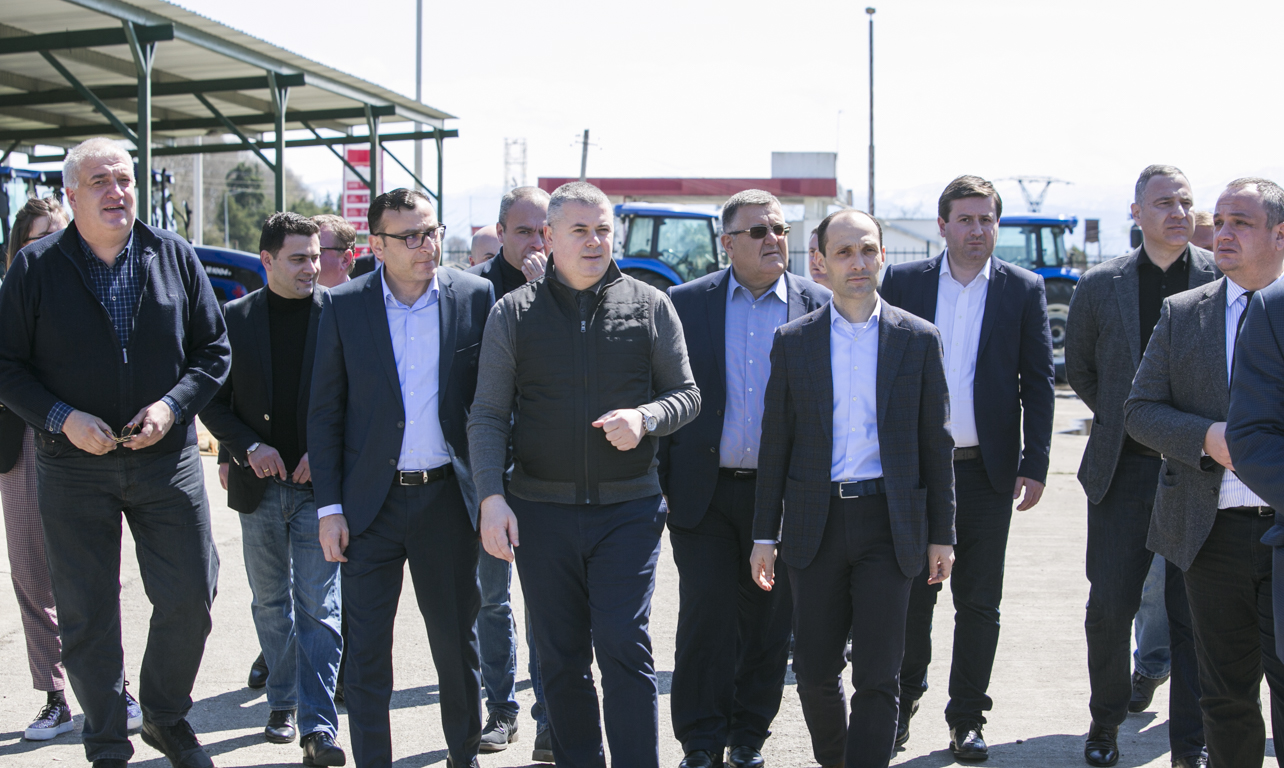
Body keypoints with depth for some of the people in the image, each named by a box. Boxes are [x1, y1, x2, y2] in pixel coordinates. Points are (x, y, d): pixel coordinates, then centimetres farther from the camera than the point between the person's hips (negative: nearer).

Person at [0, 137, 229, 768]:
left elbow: (213, 351, 6)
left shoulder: (176, 258, 3)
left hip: (166, 457, 2)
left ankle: (166, 717, 29)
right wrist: (61, 418, -15)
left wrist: (172, 405, -10)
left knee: (190, 598, 3)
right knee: (86, 616, 5)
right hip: (73, 467, -1)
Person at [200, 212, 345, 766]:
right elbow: (214, 402, 6)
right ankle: (282, 703, 28)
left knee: (317, 607, -4)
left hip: (318, 482, -3)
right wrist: (248, 446, -10)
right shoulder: (235, 318, 4)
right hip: (259, 487, 3)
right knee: (271, 604, 14)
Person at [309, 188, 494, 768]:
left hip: (448, 497, 1)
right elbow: (324, 413, 1)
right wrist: (329, 508, -3)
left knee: (457, 642, 12)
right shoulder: (343, 306, -2)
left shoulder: (475, 297, -1)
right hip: (372, 501, -1)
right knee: (366, 649, 4)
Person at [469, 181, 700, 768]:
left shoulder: (650, 306, 5)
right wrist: (492, 497, -11)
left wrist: (644, 418, -13)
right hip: (542, 509, 1)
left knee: (624, 647, -7)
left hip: (628, 507, -1)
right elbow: (487, 416, 2)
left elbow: (686, 394, 8)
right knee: (560, 657, 8)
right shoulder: (513, 313, 5)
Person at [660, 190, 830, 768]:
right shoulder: (687, 303, 2)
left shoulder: (818, 306, 1)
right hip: (704, 494, 0)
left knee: (768, 623, 9)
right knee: (706, 619, -1)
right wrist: (661, 482, -1)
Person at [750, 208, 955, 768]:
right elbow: (776, 443, 6)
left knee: (877, 676, -3)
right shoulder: (793, 341, 5)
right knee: (814, 672, 7)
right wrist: (765, 535, 4)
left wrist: (941, 535, 3)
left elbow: (936, 444, 5)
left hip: (888, 524, -1)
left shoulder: (918, 339, 3)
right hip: (816, 524, 1)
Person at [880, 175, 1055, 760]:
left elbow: (1039, 382, 3)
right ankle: (904, 700, 27)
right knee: (912, 594, 7)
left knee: (979, 603, 7)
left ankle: (966, 718, 20)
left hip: (987, 471, 0)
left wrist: (1035, 465, -3)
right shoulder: (902, 282, 3)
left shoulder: (1024, 289, 3)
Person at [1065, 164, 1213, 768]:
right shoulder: (1099, 286, 4)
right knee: (1108, 607, 2)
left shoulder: (1226, 279, 0)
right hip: (1124, 469, 1)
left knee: (1195, 614, 4)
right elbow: (1079, 370, 17)